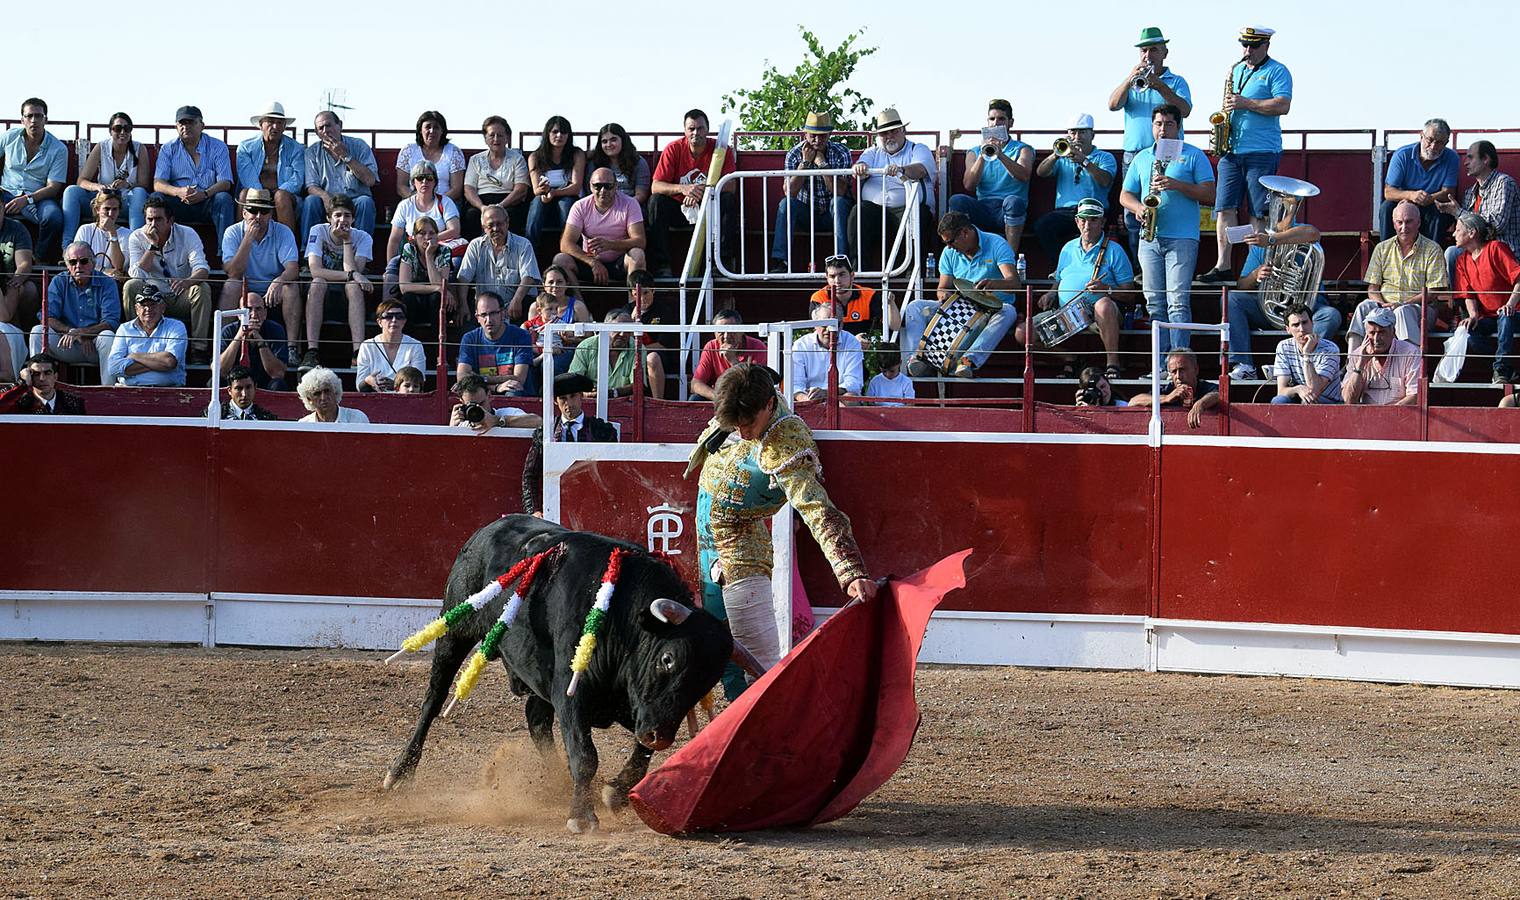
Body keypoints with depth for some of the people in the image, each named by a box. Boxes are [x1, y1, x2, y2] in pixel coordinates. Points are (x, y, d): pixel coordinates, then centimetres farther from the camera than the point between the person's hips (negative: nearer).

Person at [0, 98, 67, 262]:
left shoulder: (58, 149, 0)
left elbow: (53, 187, -5)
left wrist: (27, 199, -20)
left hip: (37, 196, -1)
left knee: (54, 217, -35)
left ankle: (43, 264, -14)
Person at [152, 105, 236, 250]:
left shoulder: (218, 147, 3)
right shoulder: (168, 149, 7)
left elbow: (225, 183, -7)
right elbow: (158, 184, -4)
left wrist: (205, 193, -29)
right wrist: (178, 192, -27)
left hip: (207, 203, -1)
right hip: (178, 205, 1)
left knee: (224, 199, -32)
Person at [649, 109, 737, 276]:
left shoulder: (720, 149, -9)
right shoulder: (673, 149, -9)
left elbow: (730, 187, -18)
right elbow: (655, 187, -16)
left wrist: (702, 192, -34)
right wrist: (683, 189, -35)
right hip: (679, 207, 1)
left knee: (729, 200, -29)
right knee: (656, 201, -27)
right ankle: (662, 264, -26)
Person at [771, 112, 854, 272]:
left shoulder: (841, 153, -11)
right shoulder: (794, 154, -7)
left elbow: (840, 192, -23)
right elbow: (789, 192, -19)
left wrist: (822, 163, -27)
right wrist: (805, 162, -23)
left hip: (833, 213, -1)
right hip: (807, 214, 1)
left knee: (839, 202, -32)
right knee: (786, 203, -25)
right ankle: (780, 262, -32)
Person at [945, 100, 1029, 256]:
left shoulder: (1023, 149, 13)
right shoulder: (974, 152, 20)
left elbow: (1024, 175, -9)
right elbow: (968, 185, 2)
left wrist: (1000, 154, -22)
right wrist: (982, 156, -11)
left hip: (1008, 213, -2)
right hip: (983, 208, 2)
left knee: (1013, 201, -37)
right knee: (957, 201, -27)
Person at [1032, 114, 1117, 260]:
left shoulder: (1105, 157, 15)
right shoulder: (1063, 158, 24)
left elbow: (1105, 181, -6)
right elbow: (1041, 173, 7)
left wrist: (1084, 161, -16)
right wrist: (1056, 155, -10)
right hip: (1065, 210, 3)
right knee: (1041, 225, -28)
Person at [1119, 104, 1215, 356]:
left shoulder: (1194, 156, 6)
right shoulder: (1142, 158, 19)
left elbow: (1209, 193, -1)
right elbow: (1125, 195, 21)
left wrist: (1177, 185, -14)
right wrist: (1139, 208, -2)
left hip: (1182, 238, -5)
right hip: (1149, 239, 5)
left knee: (1178, 301, -13)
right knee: (1154, 303, 2)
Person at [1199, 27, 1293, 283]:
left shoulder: (1276, 72, -1)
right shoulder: (1236, 70, 20)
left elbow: (1283, 106, -14)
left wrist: (1246, 103, -16)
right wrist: (1225, 113, 9)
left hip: (1262, 151, -6)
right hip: (1231, 150, 6)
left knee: (1259, 212, -6)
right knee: (1225, 207, -3)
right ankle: (1223, 266, -4)